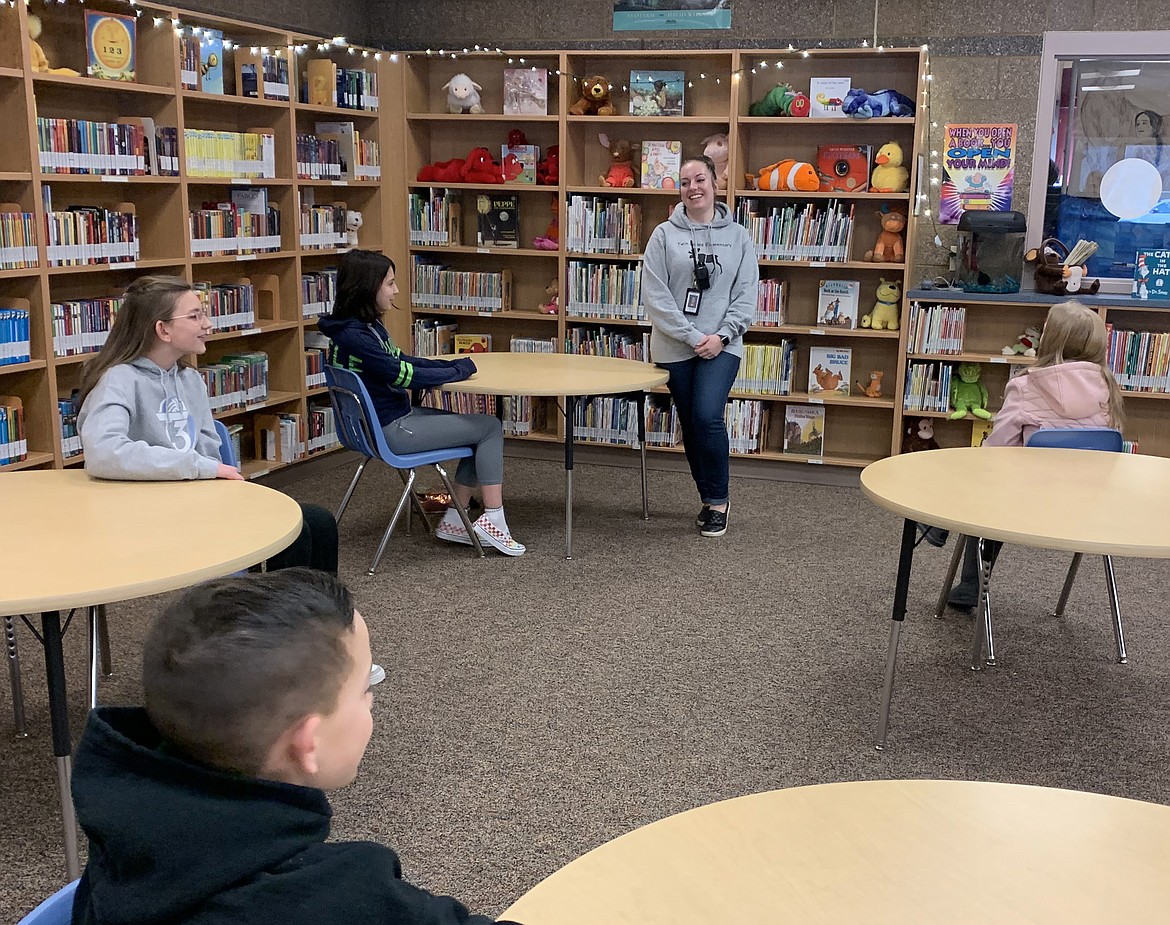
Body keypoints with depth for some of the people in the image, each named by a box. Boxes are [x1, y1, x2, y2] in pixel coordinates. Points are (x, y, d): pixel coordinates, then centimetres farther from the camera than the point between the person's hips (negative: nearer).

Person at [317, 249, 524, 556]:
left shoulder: (367, 326, 7)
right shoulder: (353, 337, -23)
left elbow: (400, 360, 17)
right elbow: (403, 375, -21)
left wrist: (454, 365, 3)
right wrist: (460, 370, -8)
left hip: (396, 417, 10)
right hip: (389, 431, -10)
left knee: (480, 425, 13)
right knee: (490, 427, -4)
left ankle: (454, 520, 14)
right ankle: (493, 520, 1)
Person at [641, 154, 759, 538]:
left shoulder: (737, 236, 4)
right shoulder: (665, 235, 0)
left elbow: (746, 295, 2)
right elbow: (655, 294, -7)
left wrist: (721, 336, -11)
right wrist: (692, 337, -12)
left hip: (721, 346, -1)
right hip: (675, 348, 1)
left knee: (707, 417, -18)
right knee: (690, 425, 8)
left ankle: (718, 499, -1)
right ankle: (709, 500, 24)